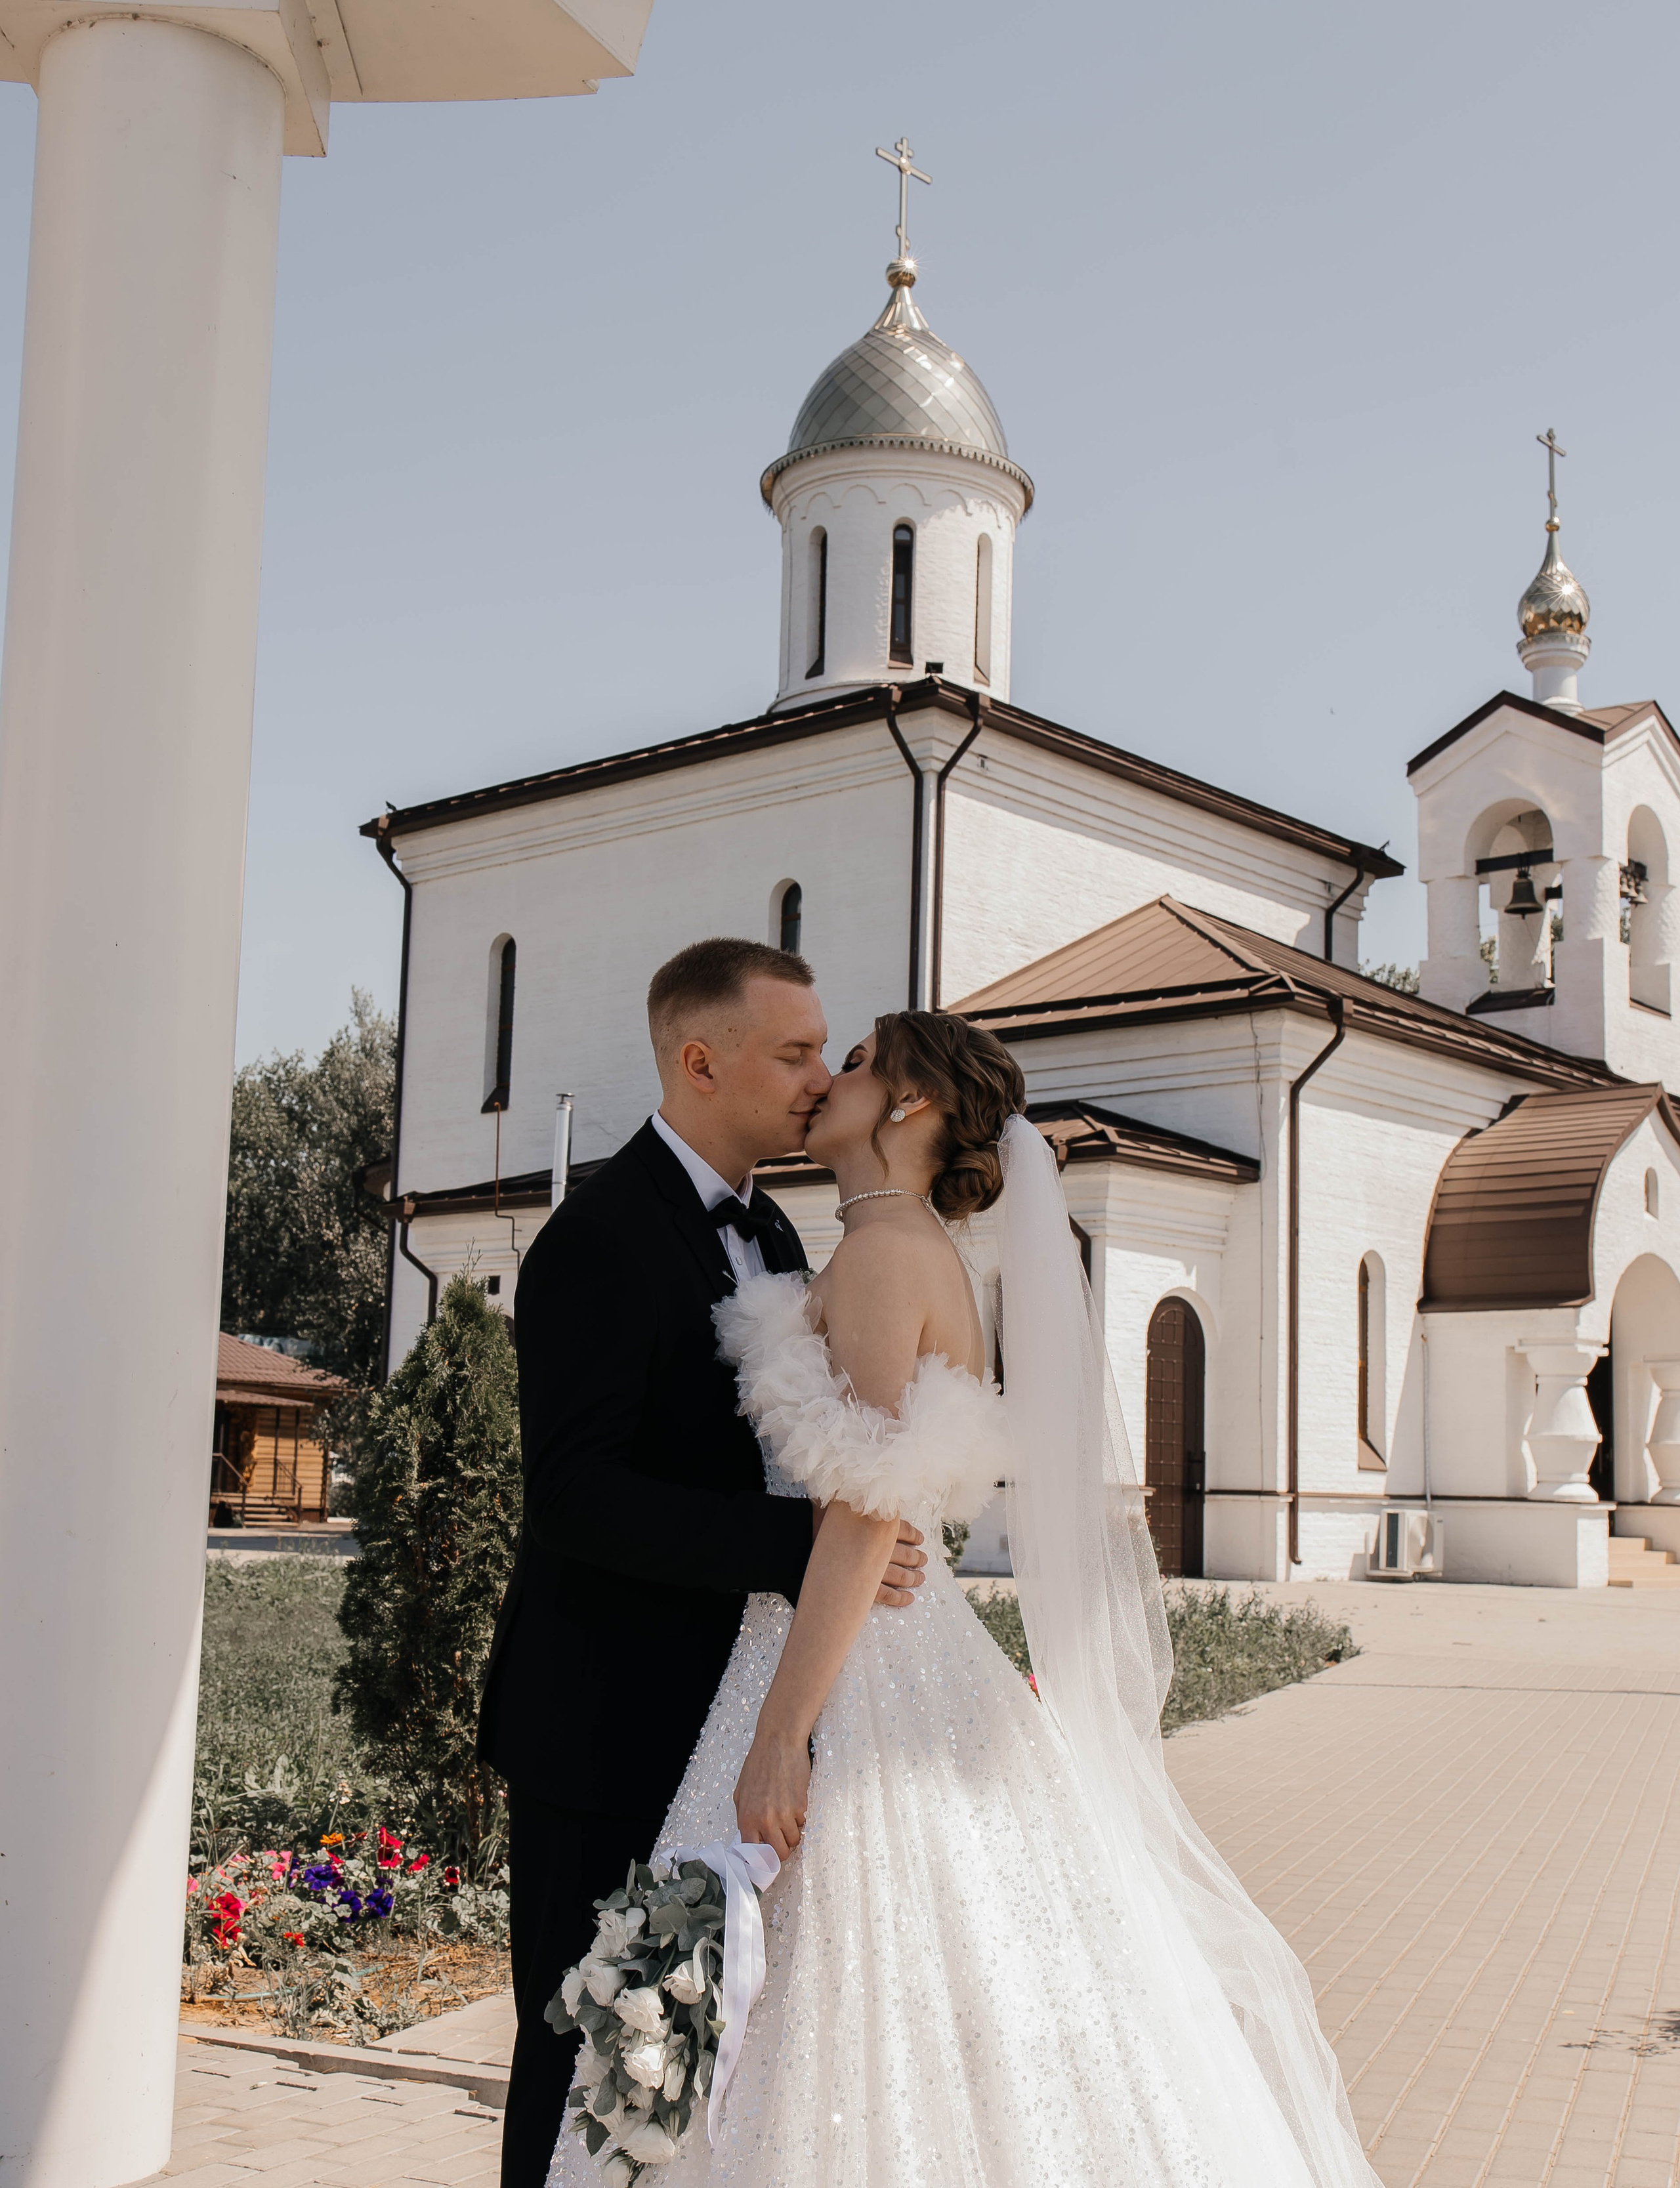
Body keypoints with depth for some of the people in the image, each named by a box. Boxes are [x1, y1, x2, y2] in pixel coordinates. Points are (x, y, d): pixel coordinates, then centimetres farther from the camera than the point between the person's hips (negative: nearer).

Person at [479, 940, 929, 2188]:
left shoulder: (769, 1234, 11)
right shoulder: (602, 1241, -18)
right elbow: (572, 1494, -26)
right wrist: (798, 1548, -32)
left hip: (724, 1705, 9)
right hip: (607, 1722, -8)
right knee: (588, 2039, 2)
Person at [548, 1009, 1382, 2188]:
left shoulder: (884, 1249, -13)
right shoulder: (931, 1256, 16)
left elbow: (869, 1511, -21)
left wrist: (780, 1734, -22)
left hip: (853, 1675, -9)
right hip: (904, 1653, 9)